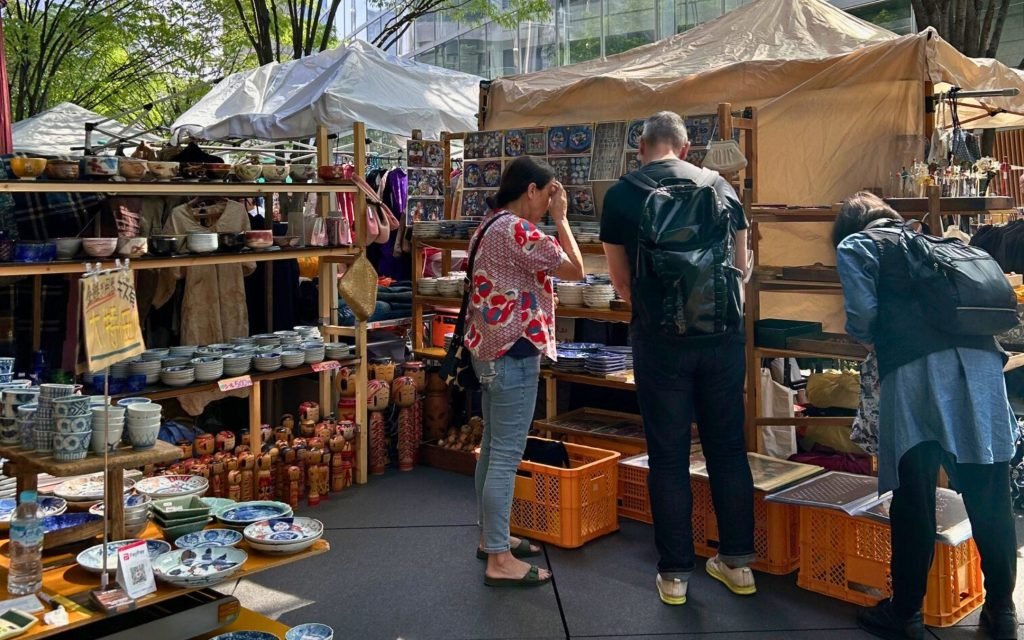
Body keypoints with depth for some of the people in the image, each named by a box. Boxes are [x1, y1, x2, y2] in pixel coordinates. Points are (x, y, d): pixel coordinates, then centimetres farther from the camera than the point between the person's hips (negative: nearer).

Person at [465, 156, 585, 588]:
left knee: (493, 448, 16)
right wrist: (561, 218, -6)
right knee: (507, 455, -8)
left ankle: (491, 537, 27)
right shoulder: (517, 229, -17)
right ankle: (499, 560, -4)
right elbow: (574, 270, -12)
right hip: (513, 351, -11)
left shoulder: (491, 226, 15)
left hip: (491, 348, 11)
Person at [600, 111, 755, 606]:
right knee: (728, 446, 14)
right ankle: (738, 562, 24)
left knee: (668, 455, 6)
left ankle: (675, 573, 14)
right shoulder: (719, 185, 6)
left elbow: (623, 282, 4)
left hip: (660, 338, -2)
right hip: (722, 333, 3)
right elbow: (742, 265, 14)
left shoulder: (620, 196, 0)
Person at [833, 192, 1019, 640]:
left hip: (917, 369, -5)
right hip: (979, 363, 5)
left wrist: (869, 339, 18)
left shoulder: (855, 245, 13)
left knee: (913, 499, 2)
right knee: (991, 497, 10)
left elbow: (862, 313, -2)